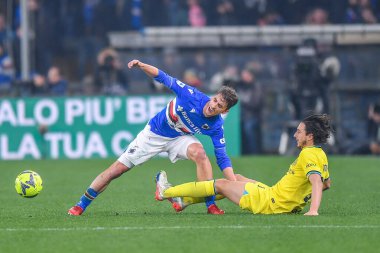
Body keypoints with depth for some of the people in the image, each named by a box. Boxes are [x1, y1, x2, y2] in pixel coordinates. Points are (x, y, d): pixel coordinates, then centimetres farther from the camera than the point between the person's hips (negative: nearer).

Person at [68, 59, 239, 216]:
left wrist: (235, 184, -31)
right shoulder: (191, 95, -29)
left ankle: (210, 204, -22)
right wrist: (141, 66, -35)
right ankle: (81, 205, 15)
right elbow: (163, 78, -21)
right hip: (154, 133, 0)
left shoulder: (216, 126, -23)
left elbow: (222, 158, -18)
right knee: (116, 170, -2)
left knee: (199, 152, -33)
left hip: (180, 138, 0)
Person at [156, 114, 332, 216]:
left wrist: (313, 210, -48)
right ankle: (182, 200, 36)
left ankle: (165, 192, 18)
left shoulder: (308, 155, -21)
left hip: (271, 204, -10)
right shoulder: (321, 155, 7)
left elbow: (317, 182, -36)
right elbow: (326, 183, 20)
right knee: (238, 178, 27)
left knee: (221, 184, 3)